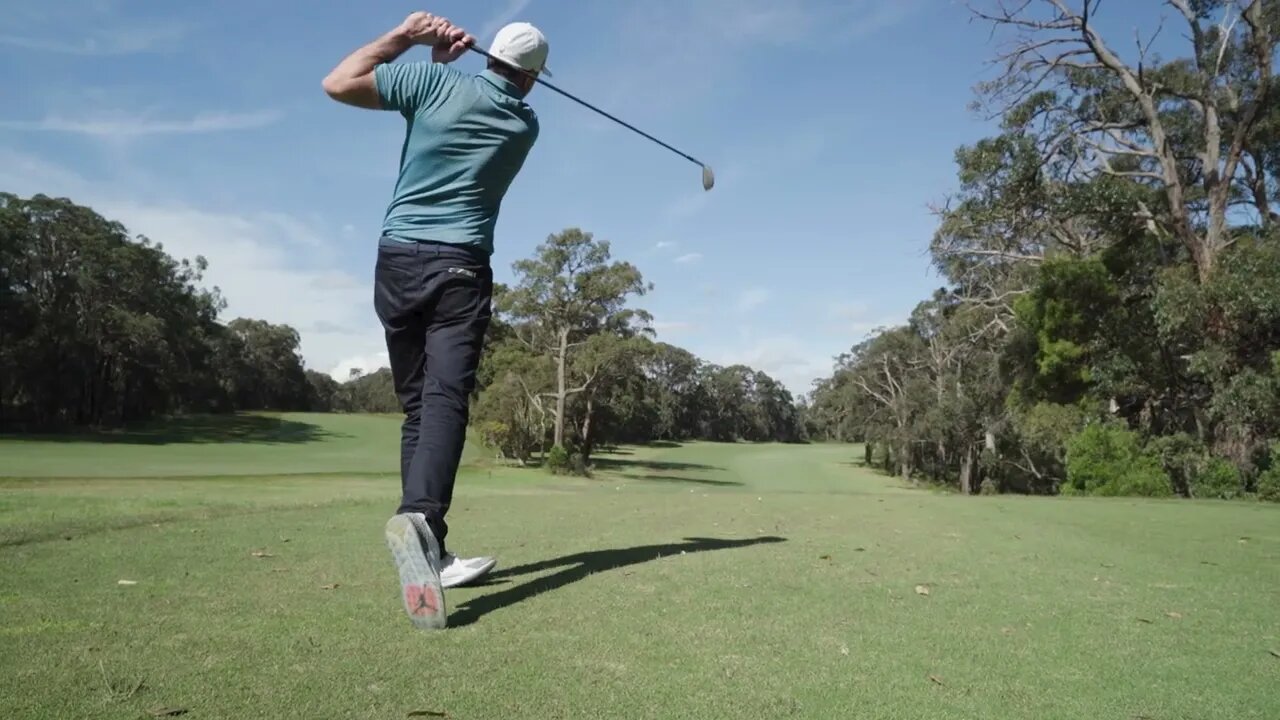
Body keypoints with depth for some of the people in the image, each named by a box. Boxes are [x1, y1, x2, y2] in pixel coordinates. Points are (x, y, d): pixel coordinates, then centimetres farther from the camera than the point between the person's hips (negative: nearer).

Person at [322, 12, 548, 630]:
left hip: (398, 261, 2)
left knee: (417, 406, 7)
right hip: (460, 268, -1)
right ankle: (419, 514, -43)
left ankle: (430, 554, 4)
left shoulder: (435, 83, 4)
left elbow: (337, 84, 8)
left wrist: (405, 36, 12)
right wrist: (447, 62, 20)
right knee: (445, 398, -16)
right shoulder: (525, 125, 11)